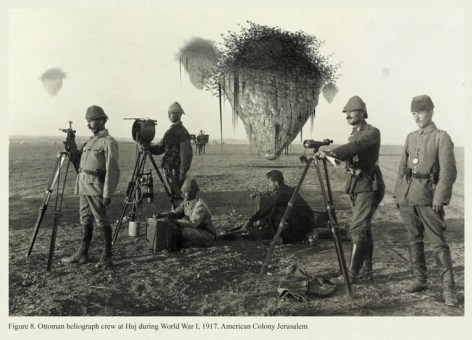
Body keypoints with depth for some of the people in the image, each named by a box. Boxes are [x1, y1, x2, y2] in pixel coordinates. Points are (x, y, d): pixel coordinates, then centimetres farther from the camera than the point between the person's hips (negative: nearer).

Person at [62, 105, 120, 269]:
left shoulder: (108, 142, -11)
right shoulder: (91, 140, 16)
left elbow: (112, 170, -17)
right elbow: (78, 159, 20)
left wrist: (107, 194, -21)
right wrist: (72, 149, 1)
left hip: (96, 187, -9)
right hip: (83, 185, 9)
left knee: (102, 221, -1)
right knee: (85, 220, 14)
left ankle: (107, 256, 8)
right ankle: (82, 254, 24)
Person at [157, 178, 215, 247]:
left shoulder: (200, 206, -26)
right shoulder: (186, 201, 0)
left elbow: (192, 223, -33)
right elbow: (177, 212, -4)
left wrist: (175, 221, -37)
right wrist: (165, 214, -23)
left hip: (207, 235, -8)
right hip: (195, 231, 8)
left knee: (185, 231, -31)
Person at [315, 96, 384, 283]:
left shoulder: (372, 132, -11)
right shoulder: (353, 134, 16)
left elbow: (356, 146, -31)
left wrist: (331, 152, -42)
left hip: (368, 187, -8)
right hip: (355, 187, 8)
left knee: (357, 229, -11)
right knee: (364, 229, 12)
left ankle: (352, 274, -8)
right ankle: (367, 271, 19)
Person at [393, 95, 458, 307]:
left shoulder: (442, 138, -4)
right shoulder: (410, 138, 13)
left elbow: (448, 171, -10)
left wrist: (440, 197, -16)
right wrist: (398, 193, 13)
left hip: (428, 196, -6)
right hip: (407, 196, 6)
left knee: (438, 243, -4)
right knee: (414, 239, 11)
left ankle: (448, 289, 2)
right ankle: (419, 280, 22)